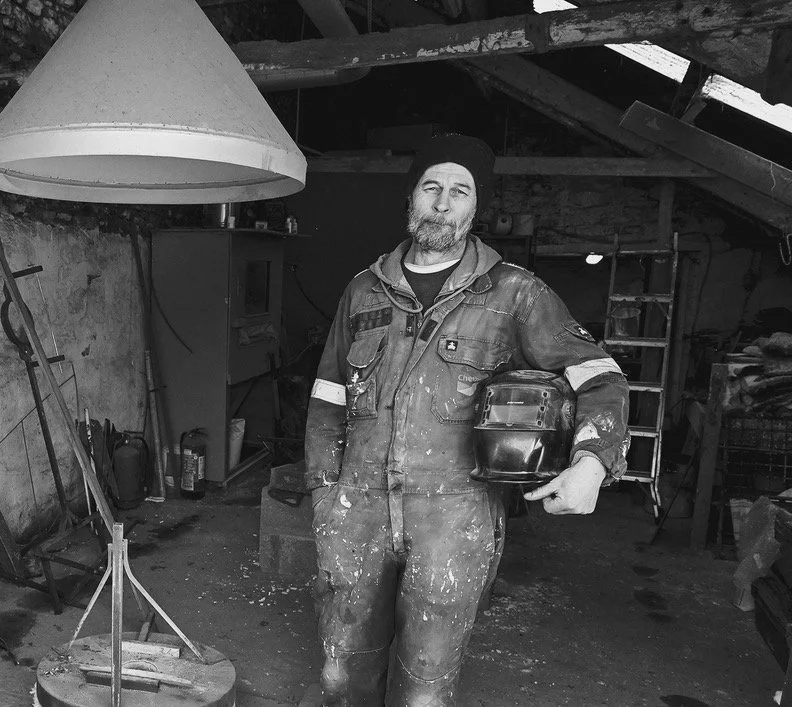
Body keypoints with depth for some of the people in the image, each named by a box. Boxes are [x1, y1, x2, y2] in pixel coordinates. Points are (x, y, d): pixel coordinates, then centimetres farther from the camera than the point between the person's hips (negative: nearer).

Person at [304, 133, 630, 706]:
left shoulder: (514, 294, 0)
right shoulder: (365, 292, 11)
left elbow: (599, 375, -1)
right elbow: (328, 399, 17)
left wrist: (591, 463, -19)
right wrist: (324, 491, 10)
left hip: (454, 514, -3)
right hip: (359, 508, 4)